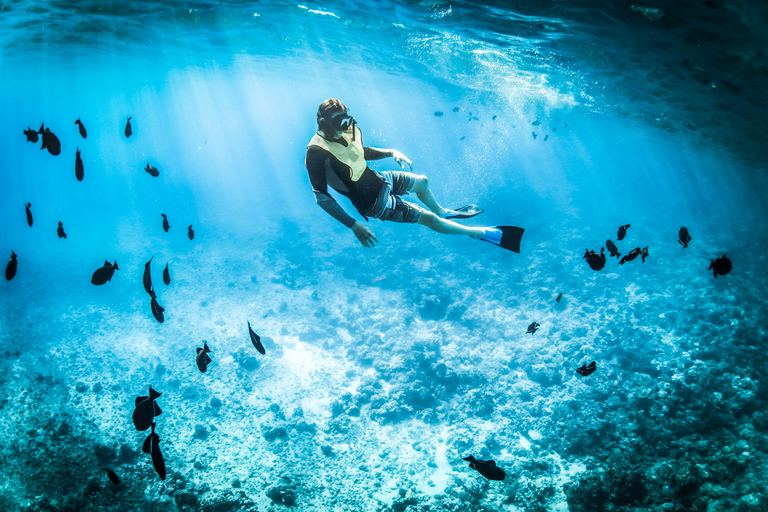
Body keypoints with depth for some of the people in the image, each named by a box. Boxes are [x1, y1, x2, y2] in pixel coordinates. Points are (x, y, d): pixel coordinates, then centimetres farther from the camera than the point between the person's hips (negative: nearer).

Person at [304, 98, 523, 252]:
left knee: (422, 182, 26)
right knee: (428, 218, -6)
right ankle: (484, 233, 7)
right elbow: (322, 197, -33)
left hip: (377, 179, 8)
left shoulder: (347, 131, -7)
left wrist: (391, 152, 1)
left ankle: (442, 211, 58)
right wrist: (354, 226, -38)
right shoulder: (317, 152, -31)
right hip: (373, 202, -8)